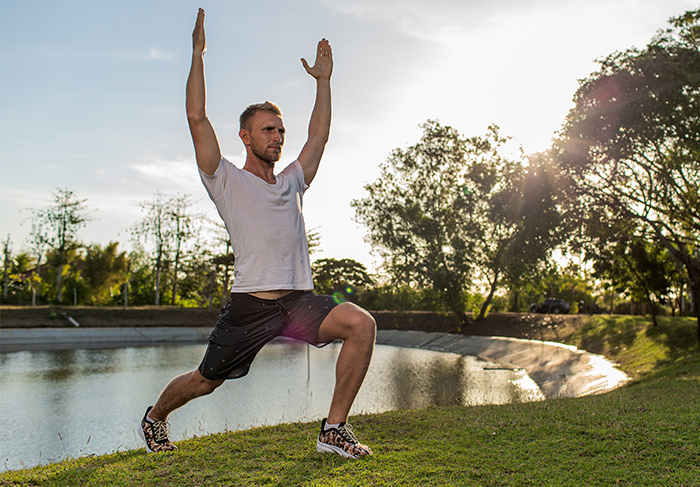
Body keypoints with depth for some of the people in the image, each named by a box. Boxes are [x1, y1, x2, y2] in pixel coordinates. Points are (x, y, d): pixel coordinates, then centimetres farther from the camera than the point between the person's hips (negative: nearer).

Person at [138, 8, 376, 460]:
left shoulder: (292, 182, 20)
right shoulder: (227, 180, 5)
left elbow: (319, 135, 24)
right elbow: (198, 118, -3)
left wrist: (323, 79, 27)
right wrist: (198, 53, -1)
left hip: (300, 300, 4)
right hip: (250, 303, -4)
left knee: (362, 324, -20)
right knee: (205, 381, 7)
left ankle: (335, 428, -10)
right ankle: (156, 416, 41)